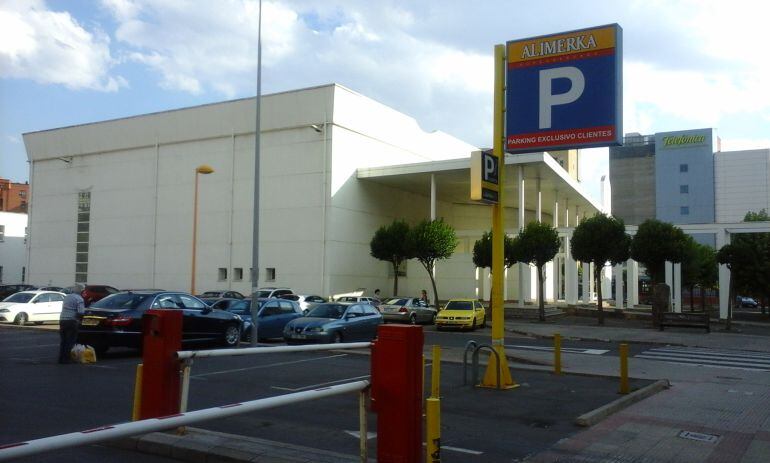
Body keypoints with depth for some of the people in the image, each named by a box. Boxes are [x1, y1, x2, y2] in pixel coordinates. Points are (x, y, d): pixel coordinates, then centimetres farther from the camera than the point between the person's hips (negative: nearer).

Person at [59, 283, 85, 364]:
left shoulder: (66, 297, 15)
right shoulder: (79, 299, -8)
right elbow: (81, 312, -18)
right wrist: (78, 318, 0)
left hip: (62, 320, 7)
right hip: (71, 321, -7)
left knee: (63, 340, 13)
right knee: (70, 341, -1)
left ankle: (61, 358, 15)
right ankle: (66, 358, -3)